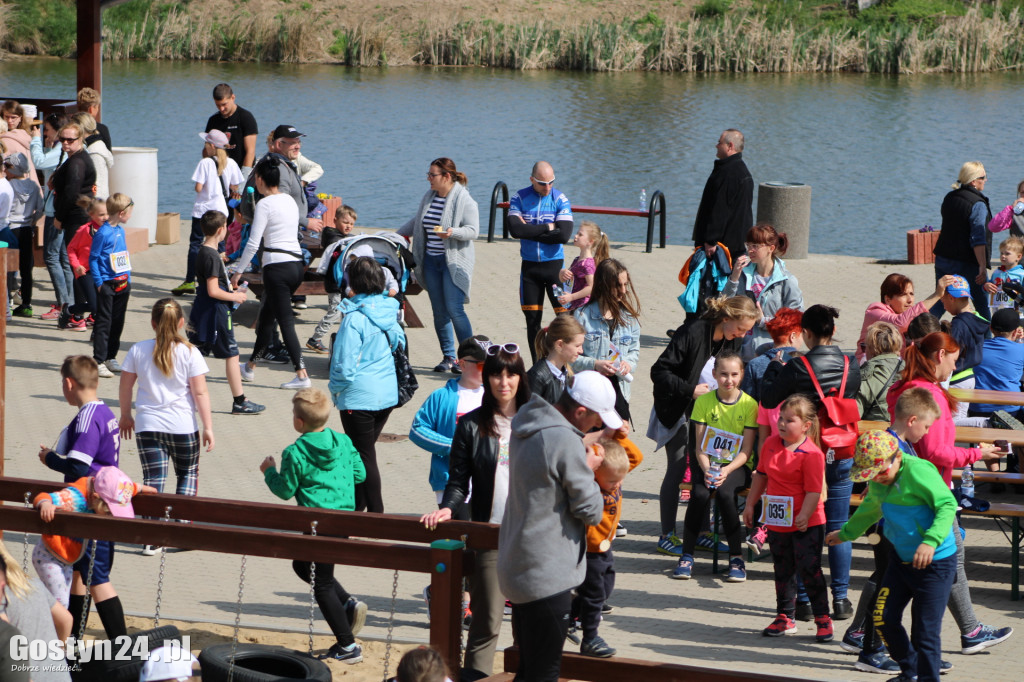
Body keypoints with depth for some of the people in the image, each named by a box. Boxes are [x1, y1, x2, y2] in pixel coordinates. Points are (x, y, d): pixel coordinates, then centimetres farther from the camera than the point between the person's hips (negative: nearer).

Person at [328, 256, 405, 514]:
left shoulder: (355, 319, -21)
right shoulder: (388, 310, -1)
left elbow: (344, 365, -19)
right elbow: (399, 343, 13)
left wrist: (336, 389, -1)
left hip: (359, 398, -7)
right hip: (388, 394, 7)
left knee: (365, 455, 4)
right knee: (365, 451, 20)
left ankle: (376, 511, 8)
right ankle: (357, 504, 31)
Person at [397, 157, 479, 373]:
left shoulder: (464, 200, -10)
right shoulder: (429, 197, 12)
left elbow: (473, 231, -14)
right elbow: (416, 221, 29)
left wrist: (452, 232, -30)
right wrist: (397, 236, 37)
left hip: (454, 261, -7)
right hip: (431, 261, 7)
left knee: (455, 310, -13)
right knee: (439, 312, 6)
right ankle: (448, 357, 13)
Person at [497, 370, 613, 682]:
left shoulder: (526, 426, 7)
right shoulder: (565, 442, -22)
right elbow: (591, 511, -15)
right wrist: (590, 470, 1)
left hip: (516, 567, 9)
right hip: (548, 574, -9)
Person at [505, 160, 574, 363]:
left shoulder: (560, 200, -3)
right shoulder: (519, 198, 0)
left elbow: (564, 235, -15)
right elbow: (515, 229, -15)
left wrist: (530, 231, -13)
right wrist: (547, 228, -13)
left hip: (554, 264, -2)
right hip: (529, 265, 2)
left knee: (564, 315, -7)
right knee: (532, 319, 6)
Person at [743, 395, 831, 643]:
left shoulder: (811, 454, -17)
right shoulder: (770, 445, 5)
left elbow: (813, 491, -19)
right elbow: (761, 476, 17)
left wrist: (804, 516, -29)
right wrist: (751, 504, 19)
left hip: (806, 523, -6)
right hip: (776, 521, 6)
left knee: (809, 570, -3)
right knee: (783, 571, 15)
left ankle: (823, 619, 9)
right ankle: (785, 618, 26)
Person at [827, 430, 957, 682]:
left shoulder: (918, 471, -22)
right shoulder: (877, 482, 4)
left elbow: (948, 505, -26)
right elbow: (870, 509, 26)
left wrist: (931, 541, -38)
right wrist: (846, 533, 40)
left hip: (935, 561, -8)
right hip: (901, 558, 8)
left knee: (925, 630, -7)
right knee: (884, 617, 7)